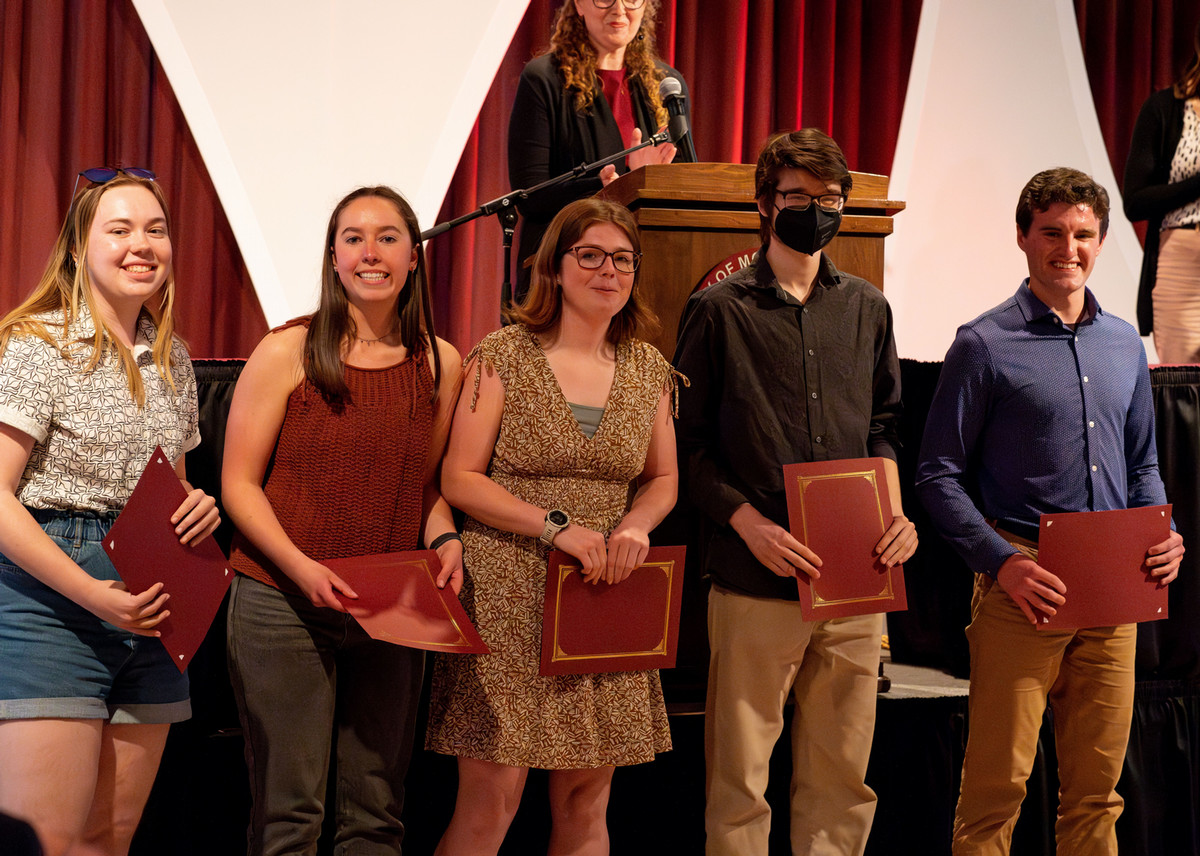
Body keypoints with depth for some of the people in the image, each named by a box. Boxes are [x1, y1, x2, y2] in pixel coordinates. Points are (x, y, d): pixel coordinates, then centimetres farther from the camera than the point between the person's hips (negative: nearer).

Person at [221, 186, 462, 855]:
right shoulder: (287, 353, -3)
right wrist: (301, 566, -17)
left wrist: (444, 540, -3)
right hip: (284, 601, -3)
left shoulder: (442, 365, 7)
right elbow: (239, 483, -3)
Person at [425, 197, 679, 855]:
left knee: (586, 798, 7)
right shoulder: (504, 355, -3)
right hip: (511, 598, -4)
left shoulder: (648, 369, 10)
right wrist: (557, 526, -16)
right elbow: (459, 480, -5)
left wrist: (636, 524, -5)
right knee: (491, 799, -8)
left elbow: (664, 478, 18)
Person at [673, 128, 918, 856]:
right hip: (756, 578, -4)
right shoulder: (719, 310, 2)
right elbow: (689, 444, 1)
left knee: (843, 775, 8)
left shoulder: (867, 309, 14)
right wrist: (747, 521, -13)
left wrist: (895, 512, 2)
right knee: (740, 778, 0)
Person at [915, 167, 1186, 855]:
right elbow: (940, 476, -4)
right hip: (1023, 591, -5)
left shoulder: (1124, 344, 14)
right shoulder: (984, 346, -3)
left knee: (1097, 789, 11)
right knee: (997, 786, -4)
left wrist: (1163, 535, 3)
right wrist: (1001, 560, -15)